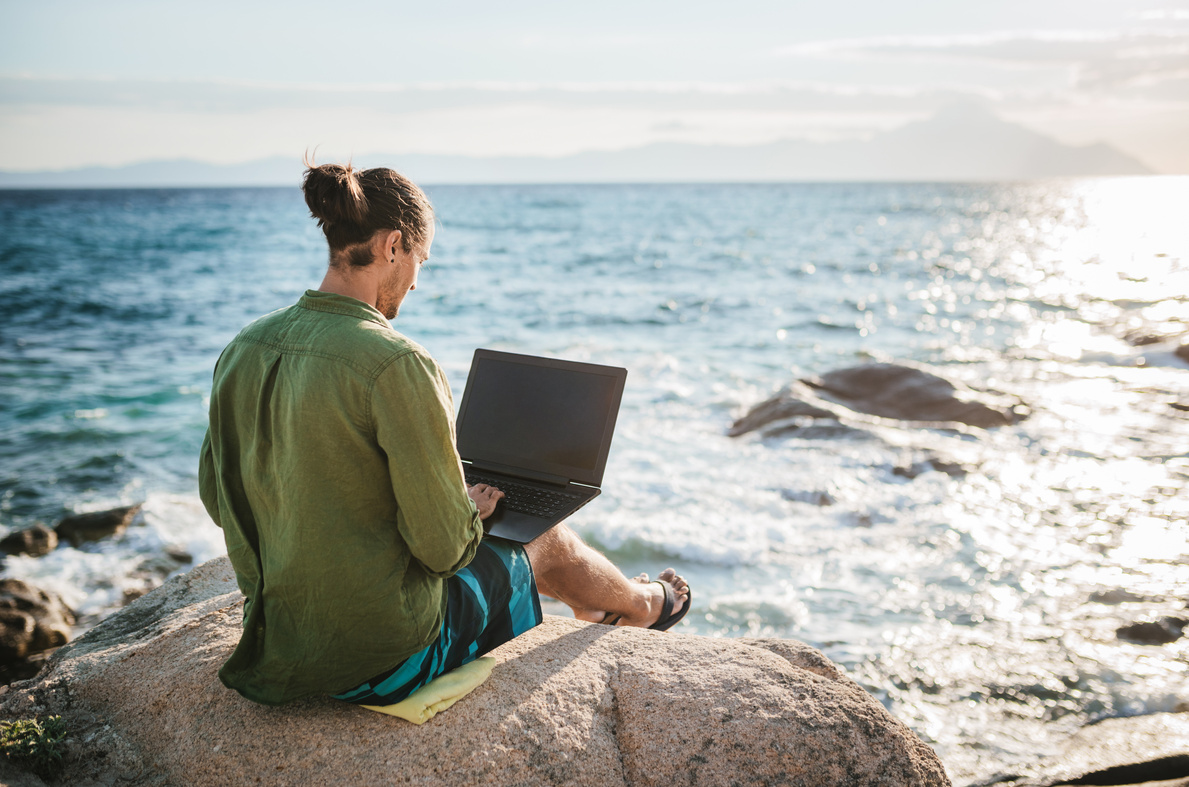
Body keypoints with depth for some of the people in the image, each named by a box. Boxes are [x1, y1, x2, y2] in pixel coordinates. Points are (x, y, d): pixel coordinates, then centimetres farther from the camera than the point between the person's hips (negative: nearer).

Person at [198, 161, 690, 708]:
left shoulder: (242, 349, -4)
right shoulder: (396, 365, -26)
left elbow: (217, 498, 8)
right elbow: (442, 544, -23)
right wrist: (470, 511, 1)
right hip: (382, 663, -7)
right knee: (547, 539, 19)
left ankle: (590, 609, 58)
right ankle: (640, 604, 52)